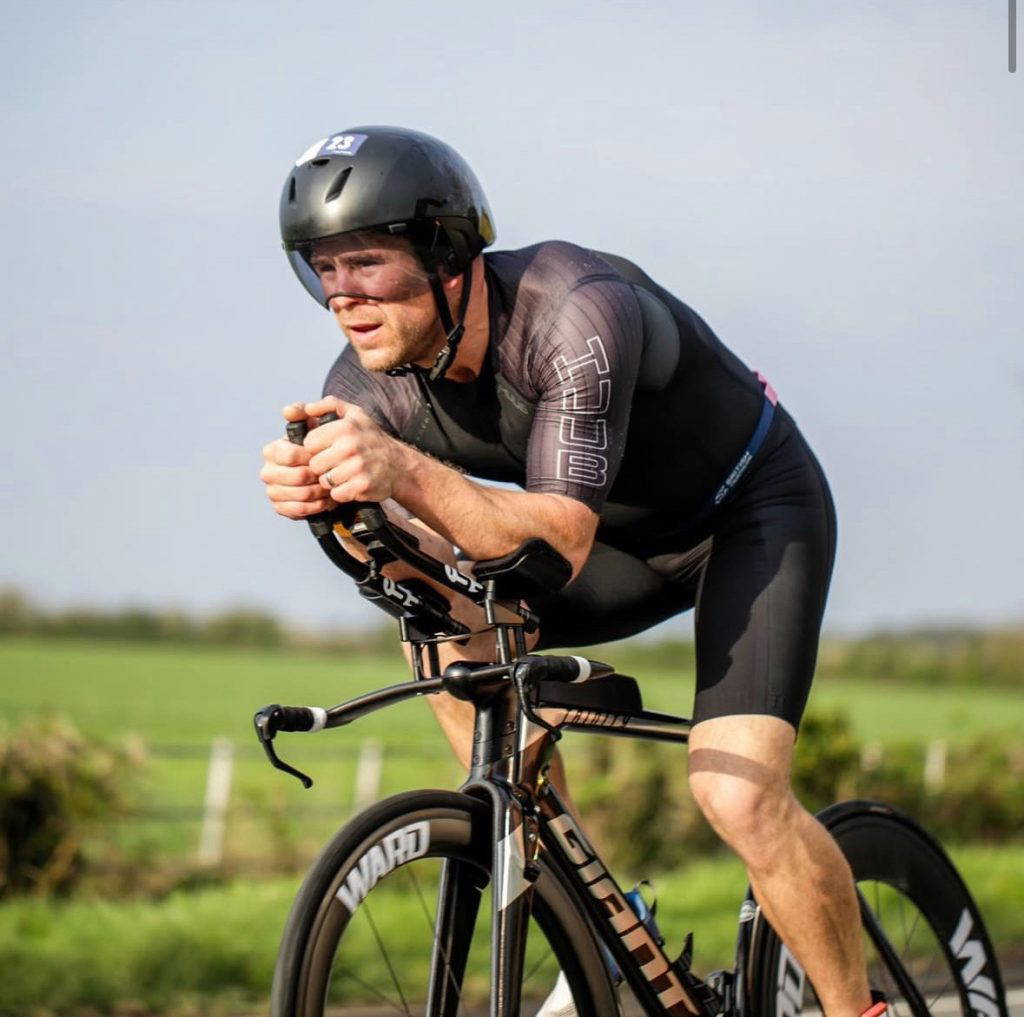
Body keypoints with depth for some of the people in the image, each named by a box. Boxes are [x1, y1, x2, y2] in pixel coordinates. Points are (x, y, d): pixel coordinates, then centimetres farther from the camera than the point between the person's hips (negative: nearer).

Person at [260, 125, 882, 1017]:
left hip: (756, 508, -7)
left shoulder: (575, 314, -36)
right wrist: (327, 495, -47)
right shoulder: (368, 385, -17)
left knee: (738, 799, -23)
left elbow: (564, 539, -40)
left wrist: (406, 473, -55)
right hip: (633, 533, 7)